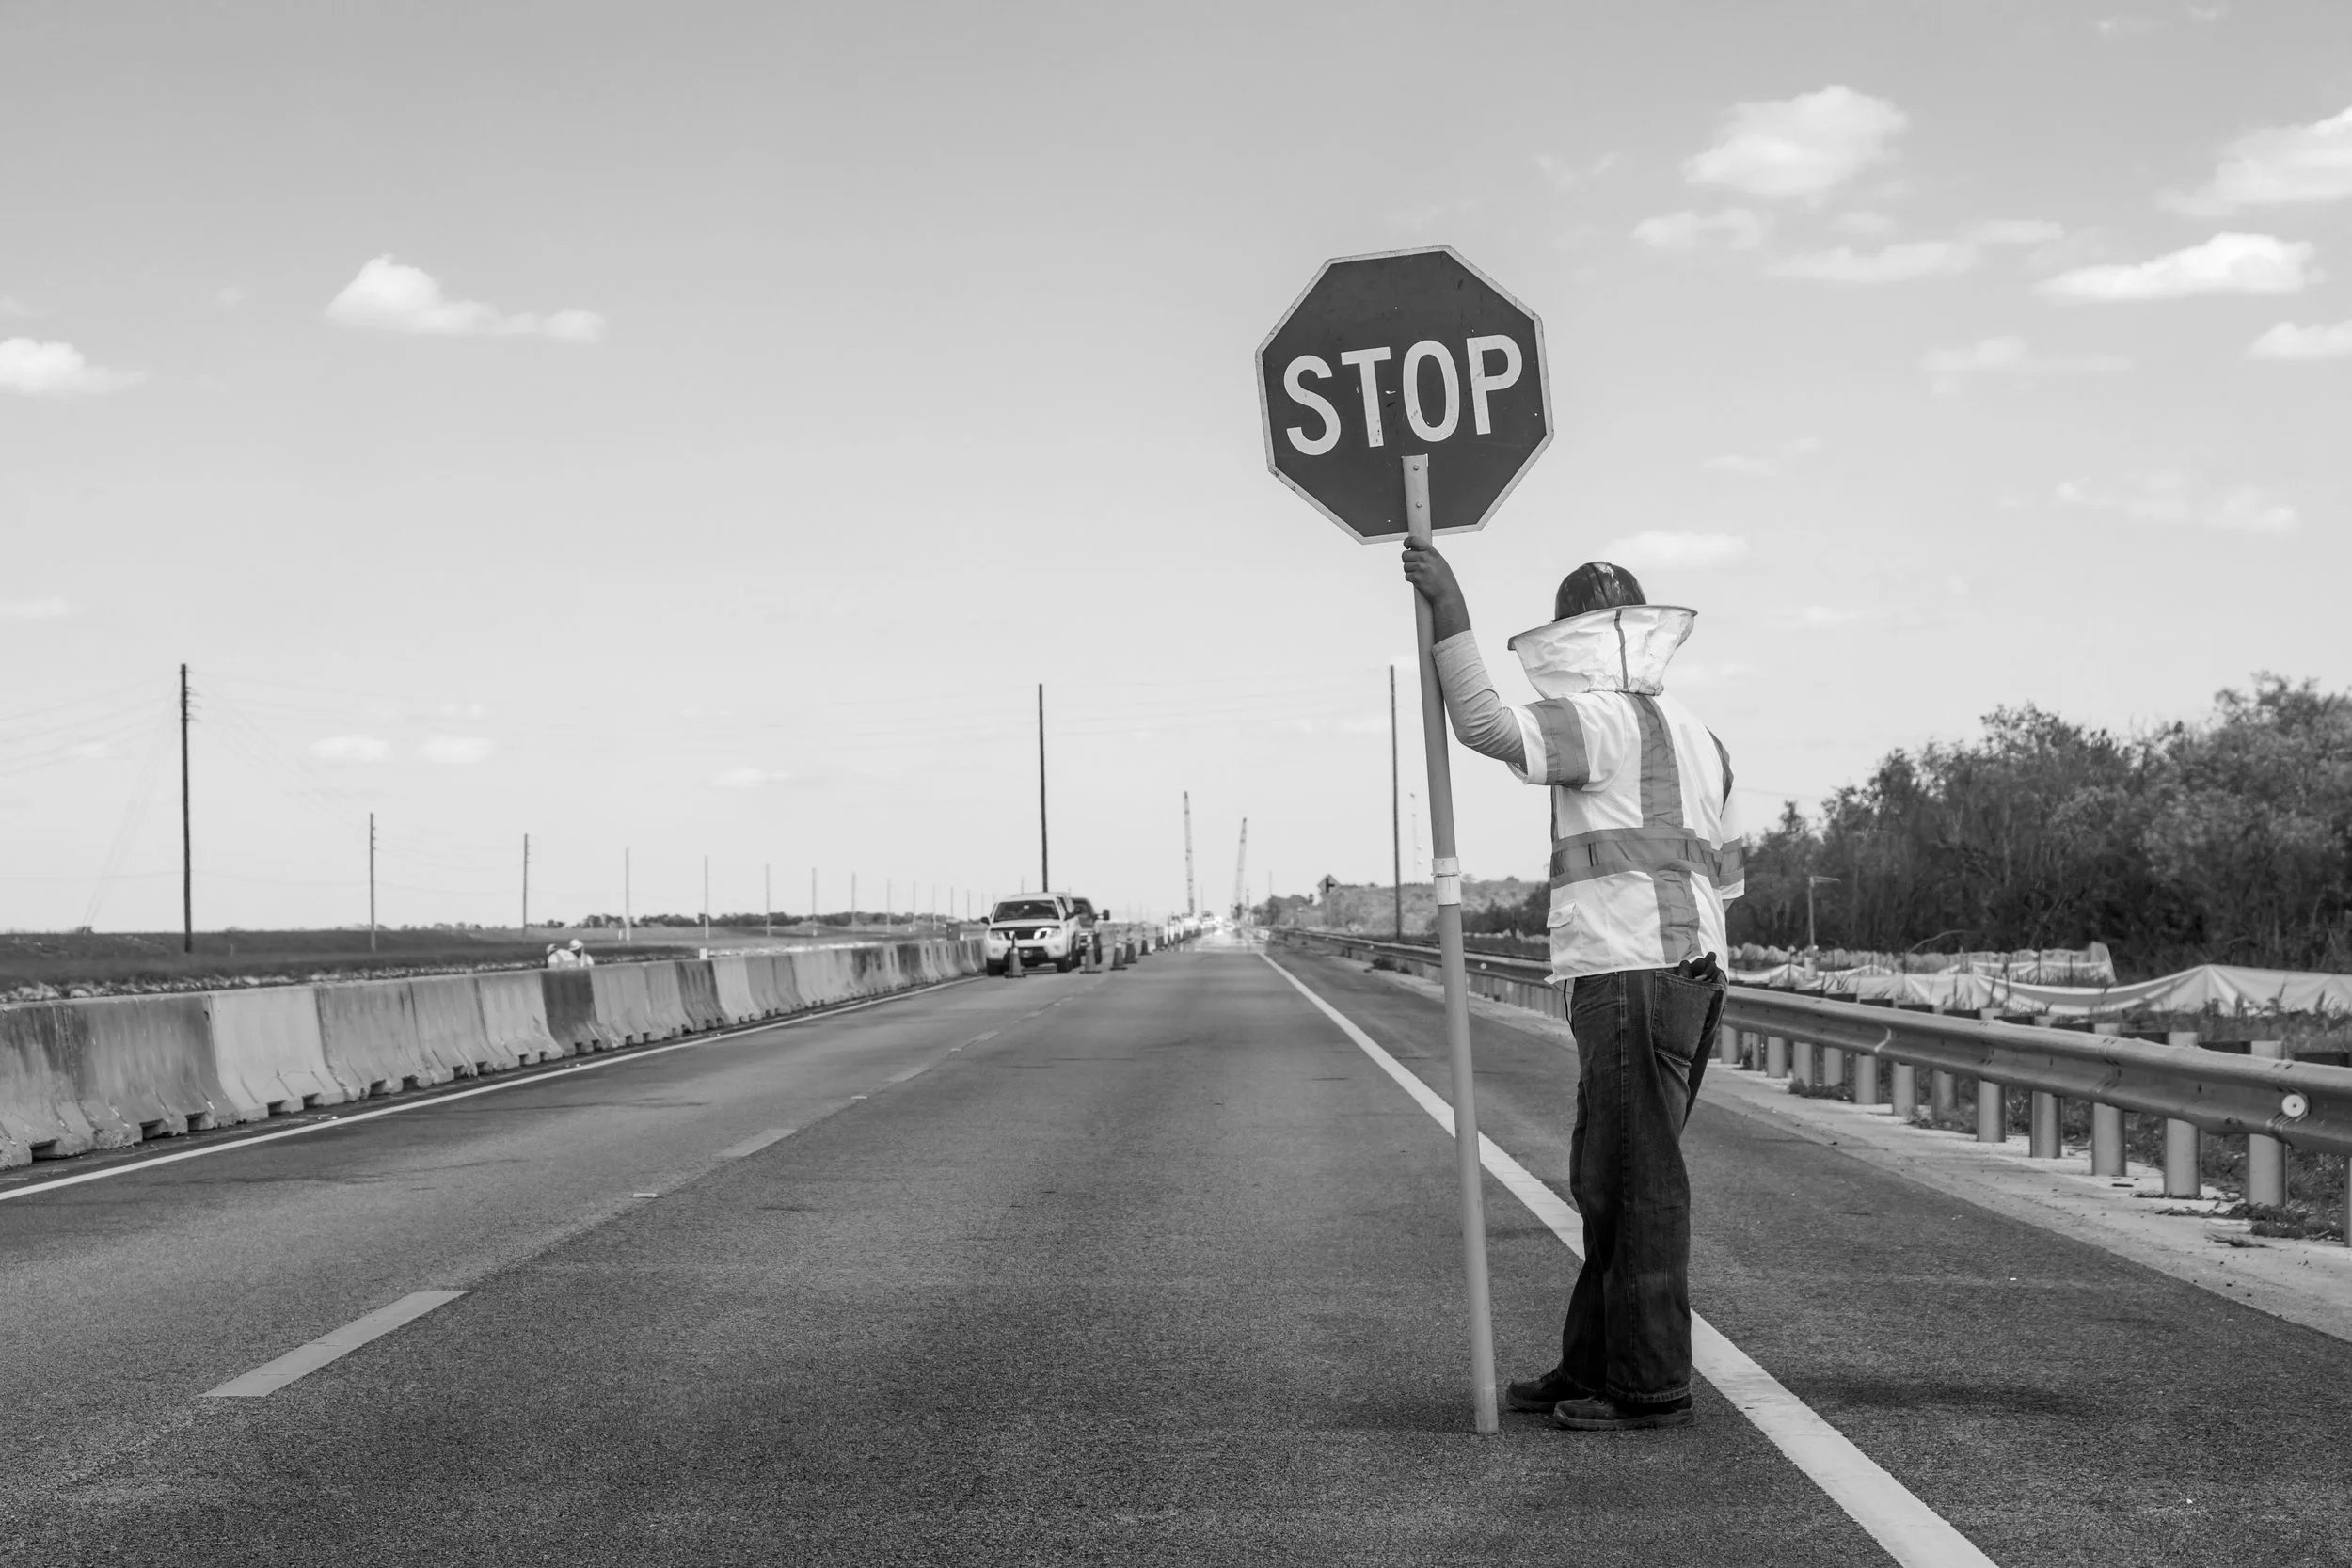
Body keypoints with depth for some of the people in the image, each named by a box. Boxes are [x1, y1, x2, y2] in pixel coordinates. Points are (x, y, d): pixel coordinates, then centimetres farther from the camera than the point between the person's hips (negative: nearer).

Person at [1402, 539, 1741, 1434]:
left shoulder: (1602, 721, -8)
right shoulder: (1695, 738, 21)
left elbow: (1484, 726, -21)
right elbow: (1723, 874, 25)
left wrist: (1451, 612, -17)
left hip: (1628, 974, -10)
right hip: (1692, 970, 10)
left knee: (1638, 1181, -6)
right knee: (1608, 1178, 14)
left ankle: (1650, 1383, -2)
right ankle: (1592, 1365, 19)